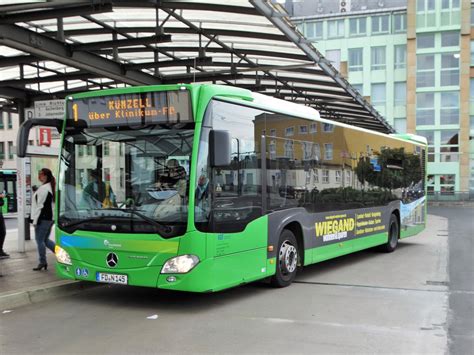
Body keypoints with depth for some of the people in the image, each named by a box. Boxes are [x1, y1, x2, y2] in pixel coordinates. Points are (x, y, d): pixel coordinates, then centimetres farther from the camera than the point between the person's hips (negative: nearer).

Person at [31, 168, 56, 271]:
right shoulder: (51, 187, 14)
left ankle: (42, 262, 6)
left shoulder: (43, 188, -15)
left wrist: (35, 220, -14)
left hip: (43, 218, -9)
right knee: (45, 240, 16)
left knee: (40, 240, 0)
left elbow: (40, 205, -18)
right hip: (50, 217, 9)